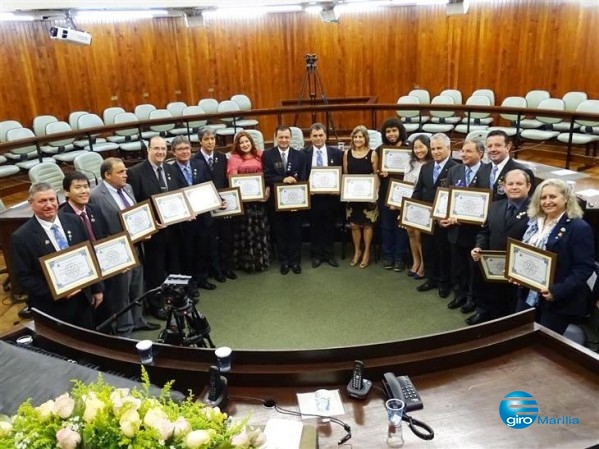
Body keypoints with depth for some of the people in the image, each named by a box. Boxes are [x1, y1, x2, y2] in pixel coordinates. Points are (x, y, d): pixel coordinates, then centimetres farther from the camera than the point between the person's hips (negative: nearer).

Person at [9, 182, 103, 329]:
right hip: (52, 307, -4)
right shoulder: (22, 237, -14)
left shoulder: (74, 221, -1)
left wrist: (96, 288, 7)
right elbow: (24, 277, -11)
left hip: (83, 298, 4)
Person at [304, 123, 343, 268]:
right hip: (312, 196, 0)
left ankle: (329, 254, 25)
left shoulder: (336, 153, 1)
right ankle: (316, 255, 23)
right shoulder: (304, 154, 0)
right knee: (315, 227, 10)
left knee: (330, 227, 11)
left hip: (331, 195, 1)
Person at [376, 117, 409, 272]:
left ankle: (399, 258, 16)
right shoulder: (380, 150, 5)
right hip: (385, 194, 3)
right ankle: (387, 256, 23)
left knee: (401, 226, 5)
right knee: (386, 226, 10)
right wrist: (381, 173, -13)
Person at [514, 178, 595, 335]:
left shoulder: (579, 228, -12)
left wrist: (558, 291, -25)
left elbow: (585, 267, -17)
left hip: (558, 301, -6)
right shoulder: (534, 223, 10)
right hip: (528, 296, 7)